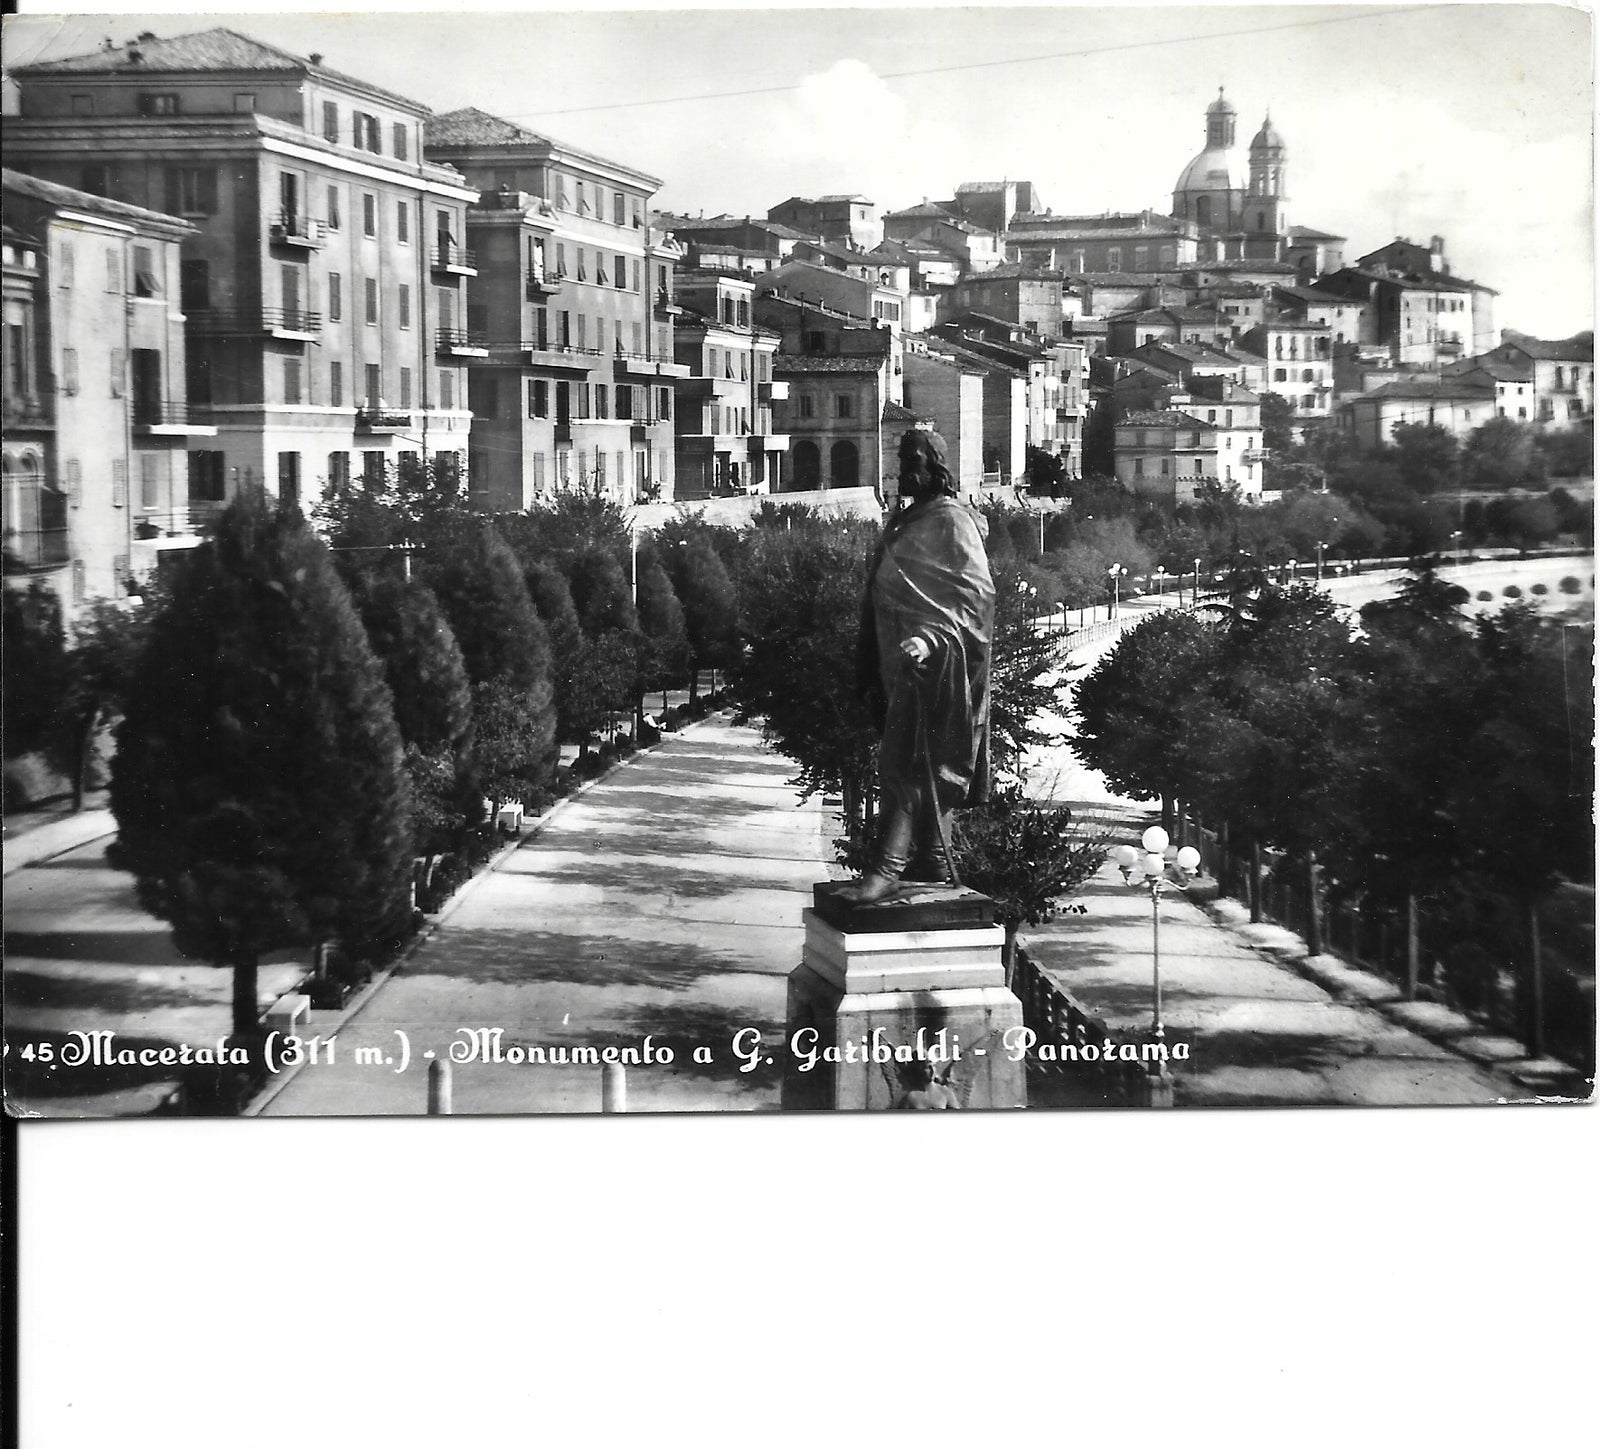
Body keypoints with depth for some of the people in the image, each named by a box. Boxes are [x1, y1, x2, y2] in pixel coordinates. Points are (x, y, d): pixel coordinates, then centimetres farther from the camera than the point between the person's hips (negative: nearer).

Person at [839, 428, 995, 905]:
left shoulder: (951, 521, -9)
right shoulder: (904, 521, 16)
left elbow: (976, 595, -15)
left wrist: (929, 640, -27)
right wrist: (870, 668, 18)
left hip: (934, 662, -9)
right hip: (902, 659, 9)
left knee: (905, 761, -14)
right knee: (926, 766, 12)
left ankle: (887, 866, -19)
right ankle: (931, 859, 19)